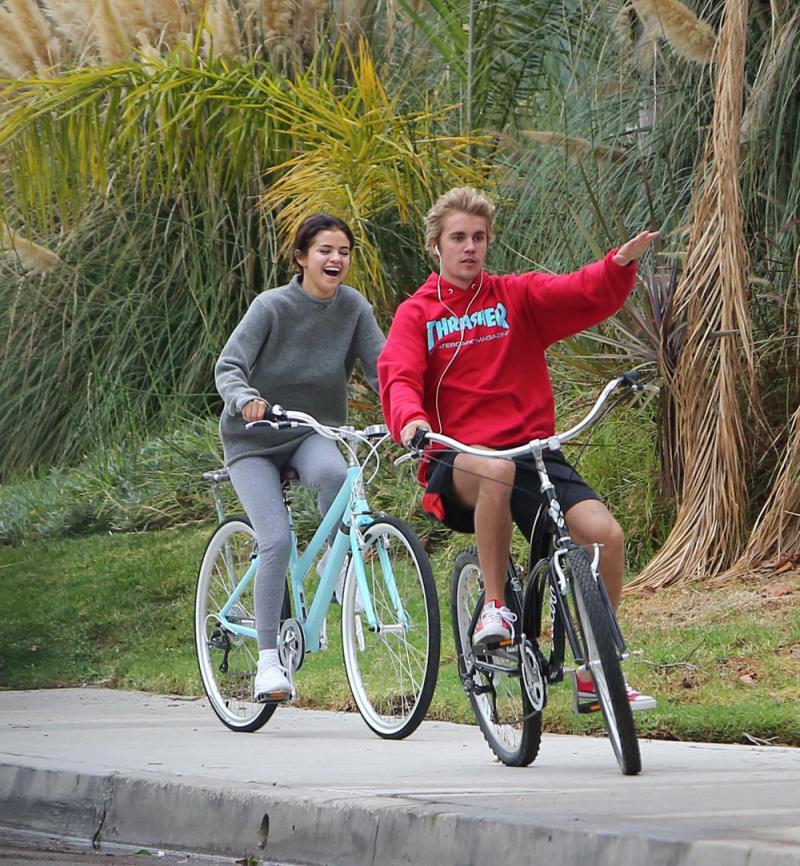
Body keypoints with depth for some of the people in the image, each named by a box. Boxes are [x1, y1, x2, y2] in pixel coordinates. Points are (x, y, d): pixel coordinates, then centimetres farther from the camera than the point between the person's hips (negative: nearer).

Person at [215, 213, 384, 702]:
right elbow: (228, 367, -21)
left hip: (314, 432, 2)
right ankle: (269, 659, -7)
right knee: (277, 541, -18)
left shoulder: (353, 307, -6)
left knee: (332, 472, -35)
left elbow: (381, 369, -9)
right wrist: (246, 399, -44)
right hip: (254, 440, -2)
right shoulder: (272, 307, -15)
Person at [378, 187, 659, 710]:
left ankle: (594, 674, -5)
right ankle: (494, 605, -23)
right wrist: (410, 419, -31)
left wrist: (621, 265, -25)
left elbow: (588, 295, -3)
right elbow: (398, 377, -8)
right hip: (456, 463, -2)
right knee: (496, 470, -40)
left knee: (606, 533, -20)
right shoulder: (417, 314, 9)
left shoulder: (518, 297, 12)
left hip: (532, 450, 3)